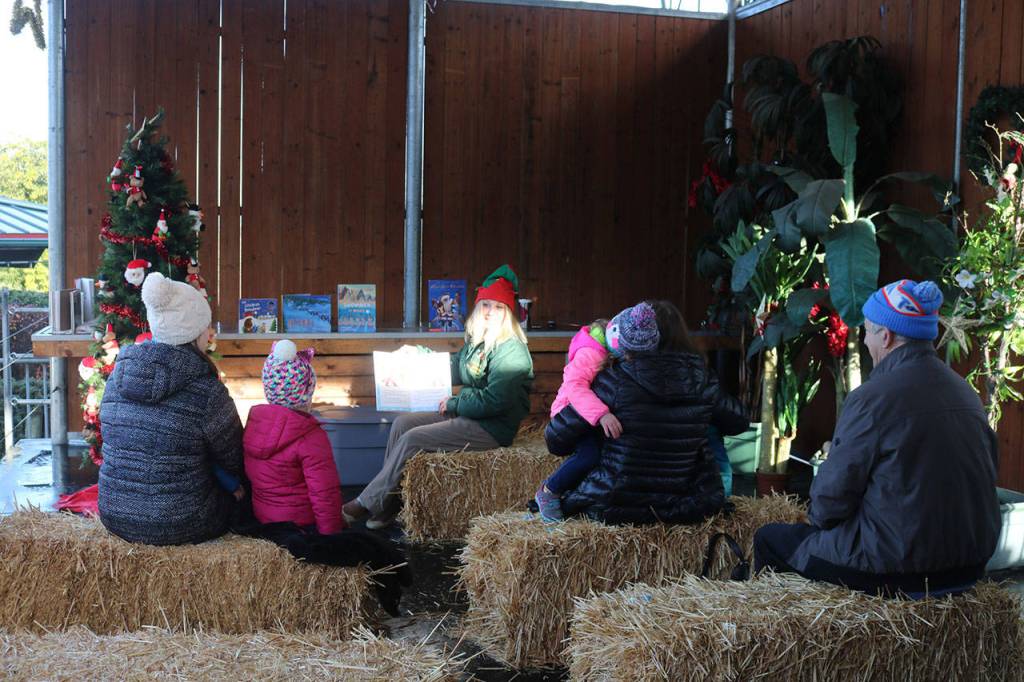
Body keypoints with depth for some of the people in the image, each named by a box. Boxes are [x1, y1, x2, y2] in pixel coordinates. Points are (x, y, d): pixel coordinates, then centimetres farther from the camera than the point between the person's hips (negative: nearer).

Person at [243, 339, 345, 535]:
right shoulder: (311, 438, -22)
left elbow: (249, 476, 13)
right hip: (300, 524, -8)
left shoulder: (253, 420, 1)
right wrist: (331, 536, -11)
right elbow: (326, 497, -22)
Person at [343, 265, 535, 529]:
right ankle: (388, 508, -4)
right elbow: (455, 370, 28)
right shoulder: (477, 342, 13)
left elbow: (494, 401, -24)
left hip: (493, 428, -10)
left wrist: (453, 405, -12)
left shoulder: (512, 351, -16)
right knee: (402, 423, -1)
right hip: (466, 416, 10)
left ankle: (369, 504, -7)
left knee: (413, 439, -18)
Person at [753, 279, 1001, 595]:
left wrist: (819, 518, 9)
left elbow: (832, 495, -14)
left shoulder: (873, 398, -19)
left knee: (769, 539, 11)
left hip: (897, 569, -8)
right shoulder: (966, 391, 4)